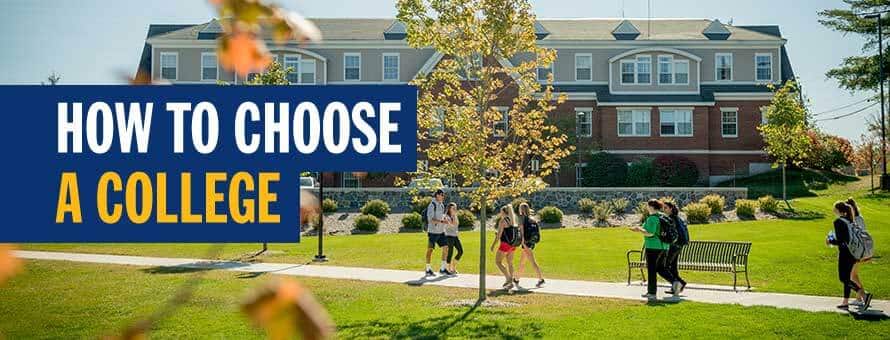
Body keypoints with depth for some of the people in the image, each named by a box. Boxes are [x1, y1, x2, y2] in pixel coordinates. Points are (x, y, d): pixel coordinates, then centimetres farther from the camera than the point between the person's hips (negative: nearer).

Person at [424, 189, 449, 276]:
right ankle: (428, 270, 8)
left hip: (441, 231, 7)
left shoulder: (442, 205, 12)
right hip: (432, 231, -7)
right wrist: (442, 221, -28)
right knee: (430, 249, 1)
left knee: (445, 248, 1)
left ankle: (442, 269, 9)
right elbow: (430, 219, -21)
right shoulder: (431, 205, -13)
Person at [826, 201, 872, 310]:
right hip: (853, 253, 9)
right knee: (847, 277, 14)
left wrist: (830, 241, -3)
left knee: (843, 278, -3)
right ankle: (845, 302, 17)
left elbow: (840, 240, -20)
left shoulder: (838, 221, -15)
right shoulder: (850, 220, 10)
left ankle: (864, 294, -16)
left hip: (845, 253, -9)